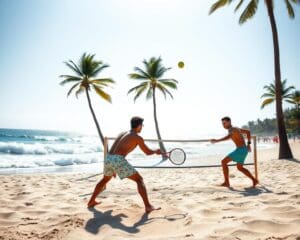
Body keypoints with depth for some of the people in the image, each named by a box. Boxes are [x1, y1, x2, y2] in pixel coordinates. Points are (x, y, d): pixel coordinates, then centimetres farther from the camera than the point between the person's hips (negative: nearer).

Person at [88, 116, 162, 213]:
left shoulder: (122, 134, 25)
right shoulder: (138, 137, 4)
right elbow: (148, 152, 11)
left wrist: (114, 170, 36)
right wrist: (156, 151, 34)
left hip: (108, 159, 7)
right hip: (118, 161, -7)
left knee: (105, 180, 34)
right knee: (139, 180, 4)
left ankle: (91, 202, 44)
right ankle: (148, 206, -3)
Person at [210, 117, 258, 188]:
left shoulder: (232, 129, -14)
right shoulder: (235, 129, 17)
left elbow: (228, 137, -39)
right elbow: (248, 132, 28)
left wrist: (217, 140, -41)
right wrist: (249, 144, 25)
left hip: (241, 150, -10)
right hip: (243, 150, 10)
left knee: (224, 162, -9)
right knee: (240, 168, 24)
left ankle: (226, 182, -6)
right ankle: (254, 180, 27)